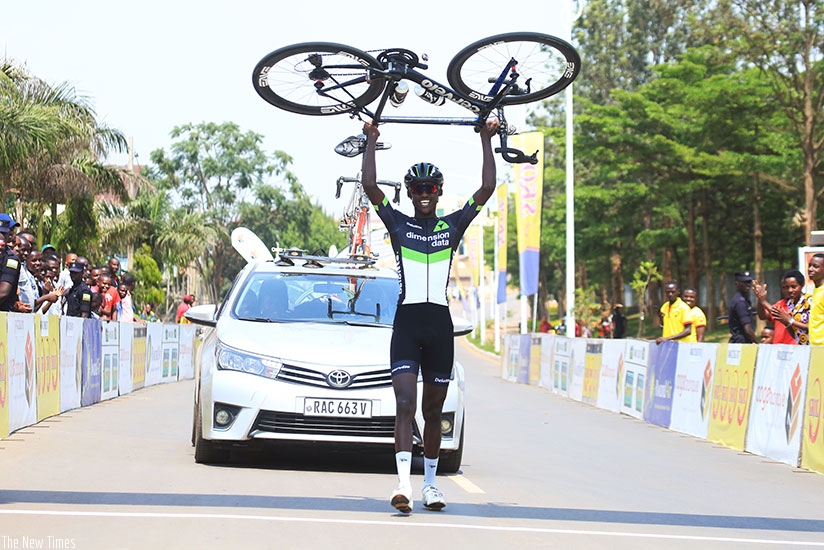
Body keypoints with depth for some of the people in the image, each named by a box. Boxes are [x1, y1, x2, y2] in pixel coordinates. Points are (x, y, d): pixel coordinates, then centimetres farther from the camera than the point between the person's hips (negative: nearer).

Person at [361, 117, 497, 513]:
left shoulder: (453, 225, 11)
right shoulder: (398, 224, 7)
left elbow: (487, 189, 5)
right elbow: (369, 185, -3)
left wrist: (486, 140, 5)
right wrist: (371, 141, -1)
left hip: (440, 324, 2)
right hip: (406, 321, -2)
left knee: (433, 410, 10)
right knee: (405, 404, -14)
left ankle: (430, 483, 20)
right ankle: (403, 484, -23)